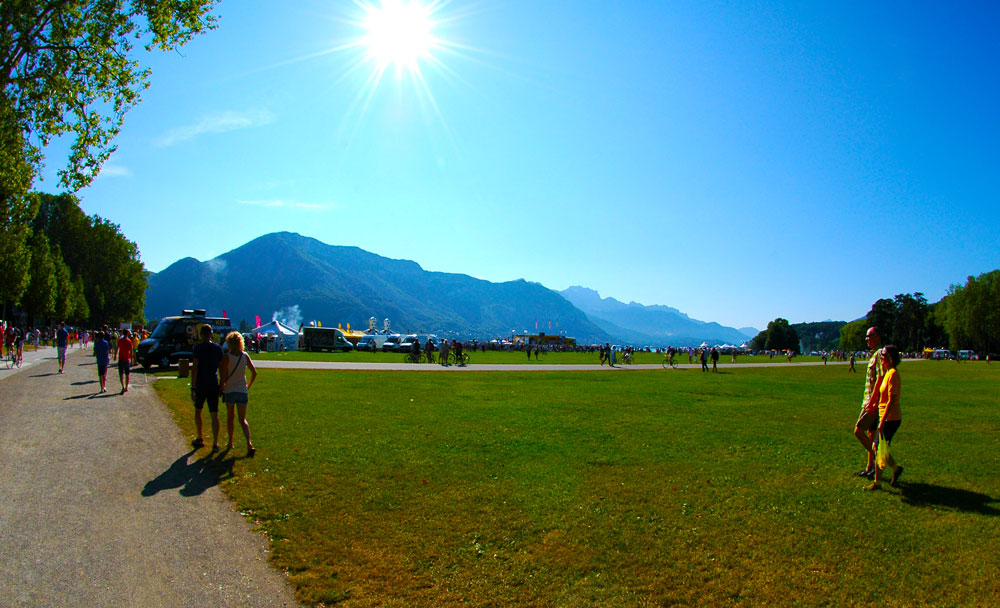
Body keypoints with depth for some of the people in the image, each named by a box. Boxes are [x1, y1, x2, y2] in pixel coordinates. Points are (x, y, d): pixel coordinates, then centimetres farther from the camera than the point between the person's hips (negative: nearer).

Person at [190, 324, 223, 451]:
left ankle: (200, 439, 28)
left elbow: (194, 368, -12)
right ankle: (215, 443, -1)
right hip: (214, 385, 2)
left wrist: (193, 387, -11)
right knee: (214, 415, 2)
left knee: (198, 411, 19)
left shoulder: (197, 348, -7)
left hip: (200, 385, -2)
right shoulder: (218, 348, 2)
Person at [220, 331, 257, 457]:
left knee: (230, 417, 16)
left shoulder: (226, 357, -11)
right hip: (242, 391, 3)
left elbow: (223, 376, -14)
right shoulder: (245, 356, 0)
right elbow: (254, 372, 1)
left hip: (229, 391, -2)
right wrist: (248, 386, 13)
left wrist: (221, 387, 1)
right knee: (242, 419, 4)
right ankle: (249, 443, -15)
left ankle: (230, 443, 27)